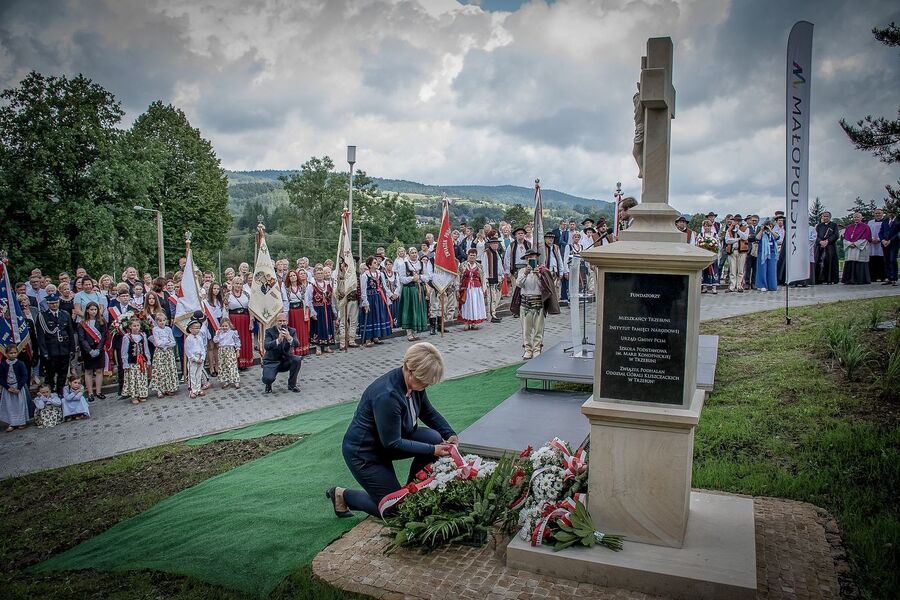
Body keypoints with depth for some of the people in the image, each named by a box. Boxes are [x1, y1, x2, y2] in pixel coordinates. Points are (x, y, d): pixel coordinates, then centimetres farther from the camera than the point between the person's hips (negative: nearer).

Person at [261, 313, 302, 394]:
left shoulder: (291, 331, -2)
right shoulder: (269, 331, -9)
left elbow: (297, 344, -20)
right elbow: (267, 346, -25)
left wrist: (289, 338, -41)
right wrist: (278, 340, -42)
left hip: (286, 360, 3)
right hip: (272, 361, -3)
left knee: (297, 360, -27)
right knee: (268, 379, -28)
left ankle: (292, 384, -4)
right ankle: (268, 385, 14)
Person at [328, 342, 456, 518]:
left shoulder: (415, 382, -10)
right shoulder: (387, 395, -35)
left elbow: (428, 412, 7)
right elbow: (393, 444, -27)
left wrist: (450, 434, -8)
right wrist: (432, 450, -25)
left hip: (391, 439, 8)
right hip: (362, 452, -8)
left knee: (434, 438, -12)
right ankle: (342, 495, 16)